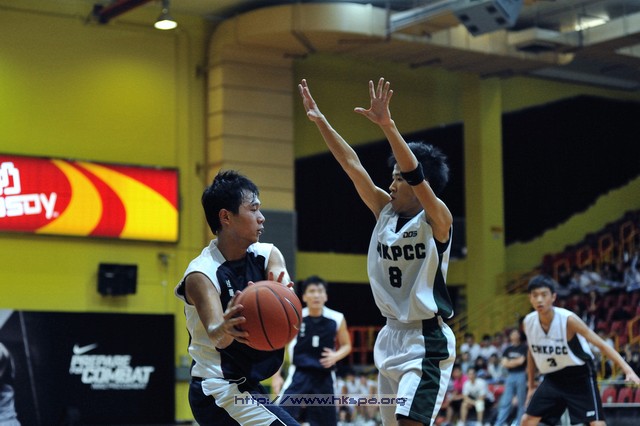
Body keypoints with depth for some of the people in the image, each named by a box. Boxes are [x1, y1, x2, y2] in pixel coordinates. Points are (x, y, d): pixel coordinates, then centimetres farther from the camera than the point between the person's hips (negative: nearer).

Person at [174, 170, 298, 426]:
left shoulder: (268, 255, -2)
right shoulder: (202, 274, -18)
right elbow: (215, 336, -33)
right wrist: (225, 329, -58)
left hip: (246, 387, 8)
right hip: (221, 392, -8)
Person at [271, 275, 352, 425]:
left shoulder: (337, 319, -2)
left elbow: (346, 345, 11)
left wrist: (336, 356, -11)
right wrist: (276, 375, 0)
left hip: (324, 376, 2)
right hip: (299, 374, -2)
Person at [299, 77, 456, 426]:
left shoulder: (437, 220, -11)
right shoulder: (386, 212, 7)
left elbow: (417, 175, -28)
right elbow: (352, 165, 5)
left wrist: (387, 125, -39)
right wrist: (320, 121, 2)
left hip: (426, 340, -8)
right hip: (392, 336, 8)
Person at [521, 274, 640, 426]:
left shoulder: (568, 319, -25)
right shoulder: (528, 322, -9)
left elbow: (602, 345, -24)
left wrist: (627, 369, -33)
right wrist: (531, 385, 17)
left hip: (579, 376, -5)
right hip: (553, 378, 5)